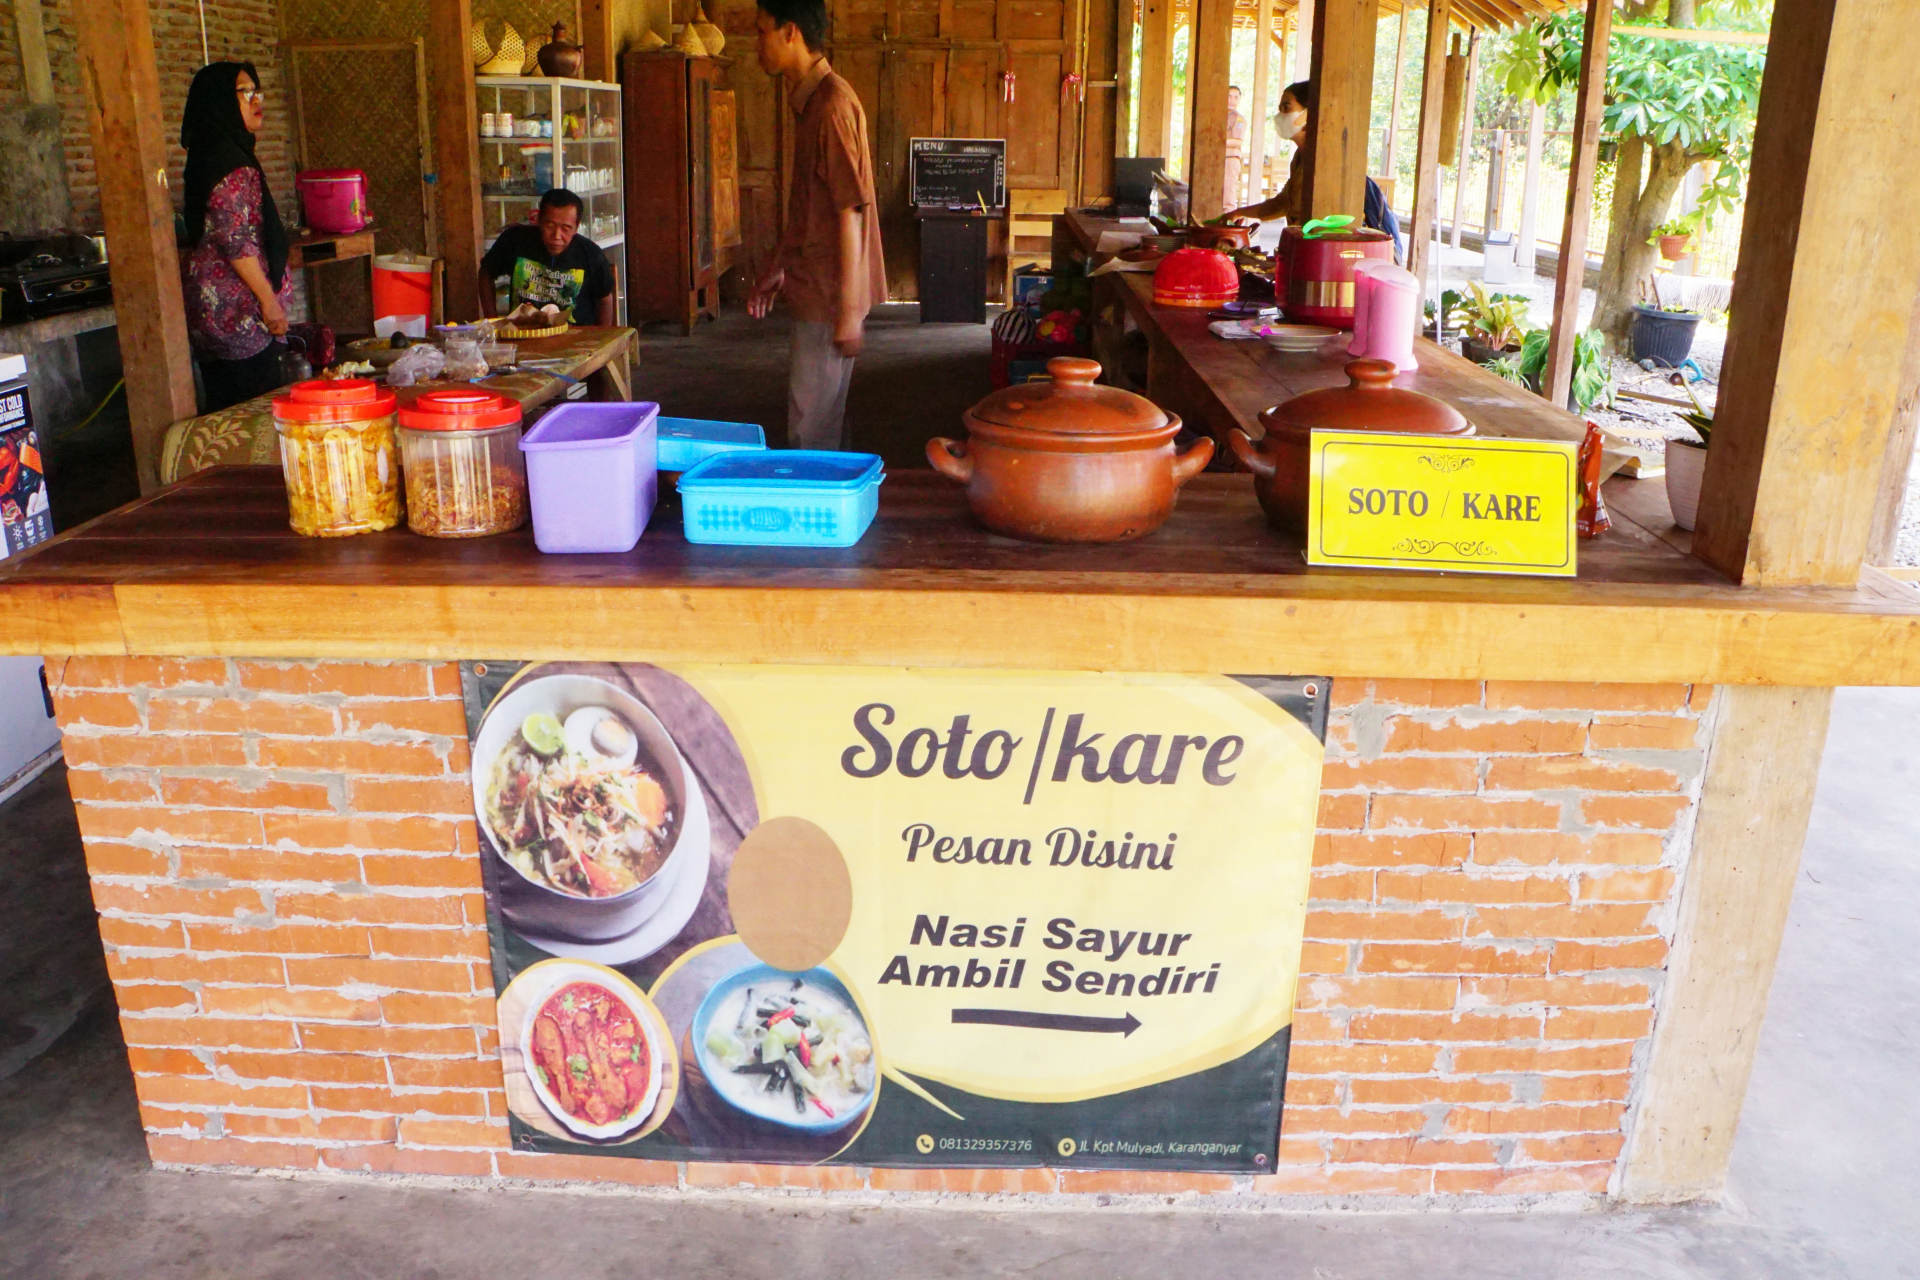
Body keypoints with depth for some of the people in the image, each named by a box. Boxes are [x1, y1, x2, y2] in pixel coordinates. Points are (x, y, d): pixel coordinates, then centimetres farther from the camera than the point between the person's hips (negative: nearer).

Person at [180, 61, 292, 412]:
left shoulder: (212, 155, 17)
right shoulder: (230, 163, -15)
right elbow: (235, 239, -20)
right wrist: (269, 300, -17)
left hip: (210, 300, 10)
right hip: (237, 308, -10)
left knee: (224, 409, 13)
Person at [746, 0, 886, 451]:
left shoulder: (832, 102, -16)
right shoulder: (809, 101, 14)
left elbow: (851, 210, -21)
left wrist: (849, 309, -22)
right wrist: (777, 269, 26)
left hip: (830, 295, -10)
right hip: (813, 290, 10)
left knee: (812, 428, -4)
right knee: (823, 418, 16)